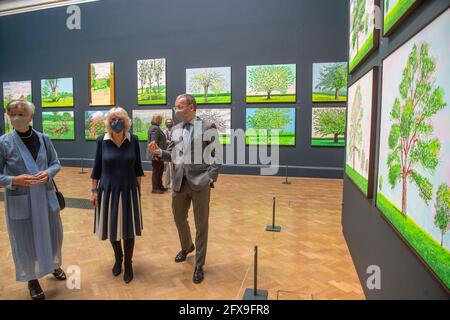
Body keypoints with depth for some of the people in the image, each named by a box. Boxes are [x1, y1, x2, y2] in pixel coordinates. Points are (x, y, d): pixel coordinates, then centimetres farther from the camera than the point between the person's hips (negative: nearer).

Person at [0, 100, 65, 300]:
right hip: (20, 201, -3)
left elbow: (56, 163, 6)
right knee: (26, 241, 10)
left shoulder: (43, 139, -1)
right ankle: (32, 279, 34)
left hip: (46, 197, 3)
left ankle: (54, 265, 46)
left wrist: (48, 173, -13)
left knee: (52, 235, 18)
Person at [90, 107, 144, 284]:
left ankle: (128, 264, 28)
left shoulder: (133, 140, -5)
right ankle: (118, 258, 39)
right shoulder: (102, 140, -6)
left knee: (129, 229, 8)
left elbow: (137, 167, 2)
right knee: (112, 227, 14)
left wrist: (139, 187, 4)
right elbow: (97, 167, -1)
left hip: (128, 190, 0)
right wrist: (94, 190, -1)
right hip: (108, 190, 0)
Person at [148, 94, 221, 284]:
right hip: (179, 182, 6)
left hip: (200, 183, -5)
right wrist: (159, 152, -6)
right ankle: (187, 247, 48)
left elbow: (216, 155, -6)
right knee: (179, 218, 20)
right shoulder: (175, 129, 12)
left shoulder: (208, 127, -4)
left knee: (201, 225, 5)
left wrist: (210, 178, -13)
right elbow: (172, 154, 13)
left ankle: (199, 265, 21)